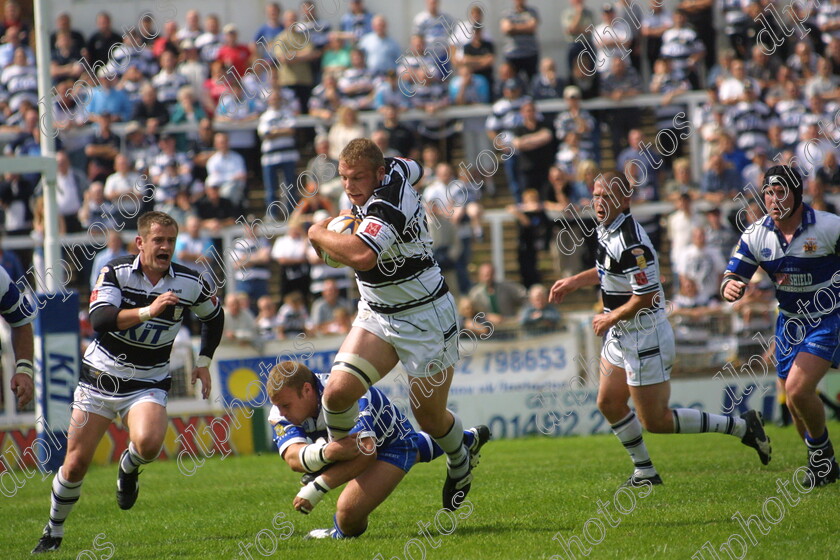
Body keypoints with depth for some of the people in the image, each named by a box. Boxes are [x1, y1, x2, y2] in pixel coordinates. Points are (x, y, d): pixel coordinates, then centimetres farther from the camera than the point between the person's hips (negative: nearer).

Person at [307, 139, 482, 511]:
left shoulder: (386, 207, -29)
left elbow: (362, 256, -47)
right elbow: (416, 169, 24)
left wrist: (320, 233, -27)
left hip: (424, 320, -8)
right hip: (376, 316, 8)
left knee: (430, 419, 6)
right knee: (338, 391, -12)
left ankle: (460, 464, 37)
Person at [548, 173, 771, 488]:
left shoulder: (631, 242, -26)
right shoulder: (606, 229, 5)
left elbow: (646, 295, -28)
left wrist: (610, 318, -15)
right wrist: (574, 282, 21)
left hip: (644, 339, -10)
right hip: (620, 337, 10)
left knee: (655, 421, -3)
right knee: (609, 404, 13)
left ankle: (741, 427, 4)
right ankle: (645, 472, 24)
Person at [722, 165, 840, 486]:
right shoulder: (756, 235, -5)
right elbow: (733, 277, -3)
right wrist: (729, 288, -28)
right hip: (790, 322, 5)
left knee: (798, 390, -21)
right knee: (796, 404, 9)